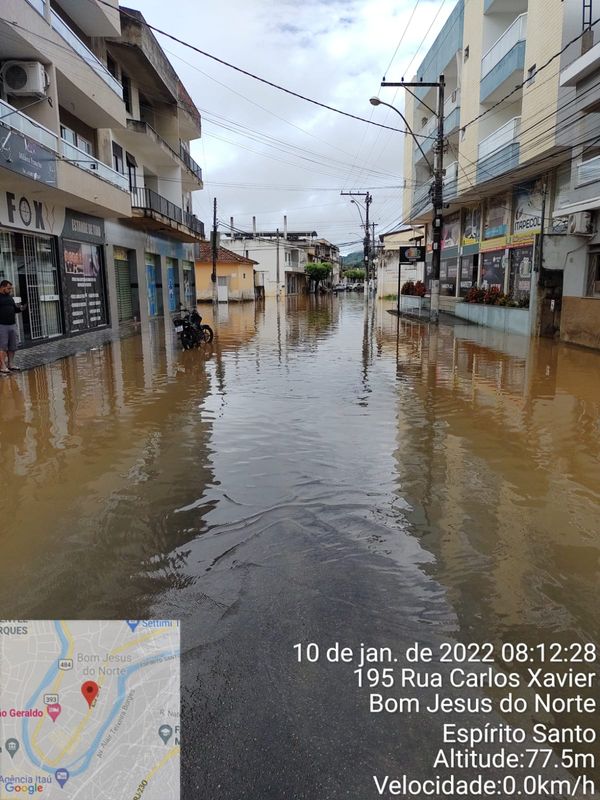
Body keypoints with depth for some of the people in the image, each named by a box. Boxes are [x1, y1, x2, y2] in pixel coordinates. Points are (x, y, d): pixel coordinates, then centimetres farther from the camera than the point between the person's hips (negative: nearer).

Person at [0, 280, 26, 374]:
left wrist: (20, 308, 4)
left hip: (12, 325, 7)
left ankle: (10, 364, 18)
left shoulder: (10, 297, 17)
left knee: (12, 347, 9)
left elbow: (14, 309, 23)